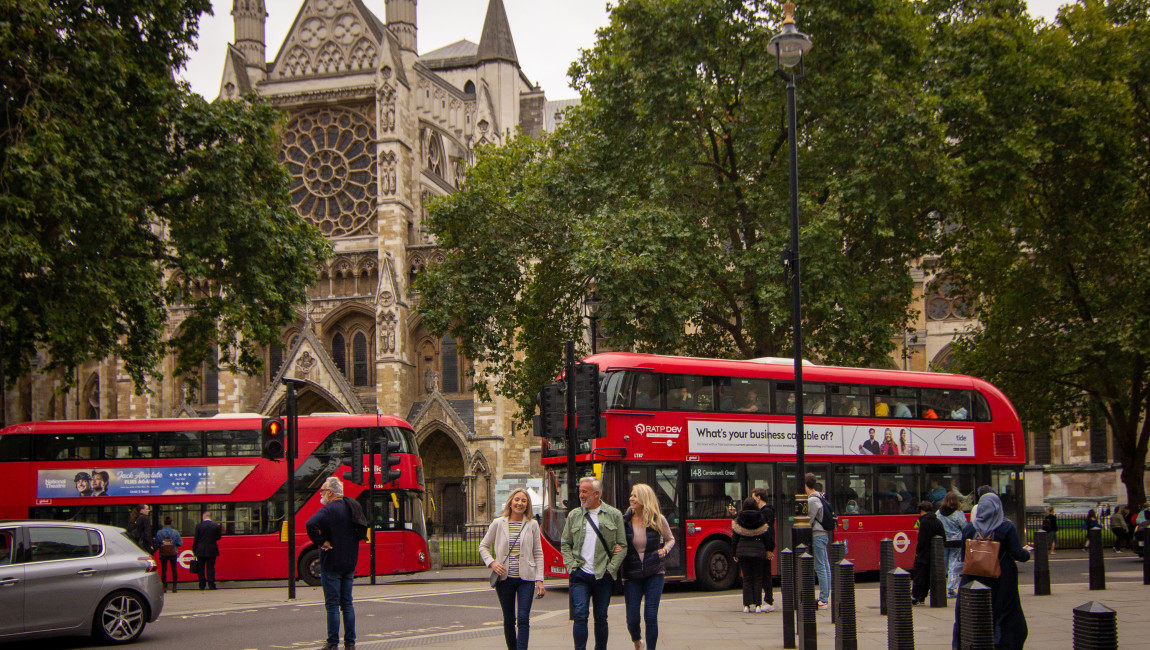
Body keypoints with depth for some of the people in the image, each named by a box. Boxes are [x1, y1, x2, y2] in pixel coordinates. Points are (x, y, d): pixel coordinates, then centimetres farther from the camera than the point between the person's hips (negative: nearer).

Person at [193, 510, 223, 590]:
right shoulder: (216, 526, -4)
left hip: (201, 551, -1)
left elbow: (196, 539, -4)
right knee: (210, 567, 5)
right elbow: (218, 537, 4)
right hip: (212, 551, 1)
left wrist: (194, 550, 4)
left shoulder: (198, 526, -6)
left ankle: (202, 585, 10)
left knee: (201, 569, 9)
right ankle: (211, 584, -1)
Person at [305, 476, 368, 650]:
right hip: (350, 563, 7)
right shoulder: (352, 507, 10)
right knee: (347, 603, 11)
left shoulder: (328, 510, -14)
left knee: (332, 605, -3)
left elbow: (311, 524, -31)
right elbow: (363, 530, 20)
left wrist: (321, 542, -20)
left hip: (331, 563, -7)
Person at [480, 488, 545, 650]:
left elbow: (538, 553, 5)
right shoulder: (498, 523, 2)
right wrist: (492, 563, -7)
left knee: (523, 618, -12)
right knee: (509, 620, 8)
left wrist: (539, 579, -1)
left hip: (526, 578, -1)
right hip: (505, 578, 1)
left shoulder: (532, 525, 3)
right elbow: (483, 547, 10)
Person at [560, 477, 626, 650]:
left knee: (601, 618, 8)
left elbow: (622, 545, 2)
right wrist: (571, 566, -2)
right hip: (580, 575, 0)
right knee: (580, 615, -11)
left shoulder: (614, 515, 3)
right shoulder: (573, 515, 8)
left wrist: (611, 568, -7)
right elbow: (565, 544, 12)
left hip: (604, 576, 0)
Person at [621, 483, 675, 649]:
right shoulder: (625, 521, -3)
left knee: (651, 616, -9)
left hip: (654, 573, -1)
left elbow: (670, 539, 13)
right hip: (631, 576, 1)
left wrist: (664, 550, -7)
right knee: (632, 619, 2)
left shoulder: (658, 520, -4)